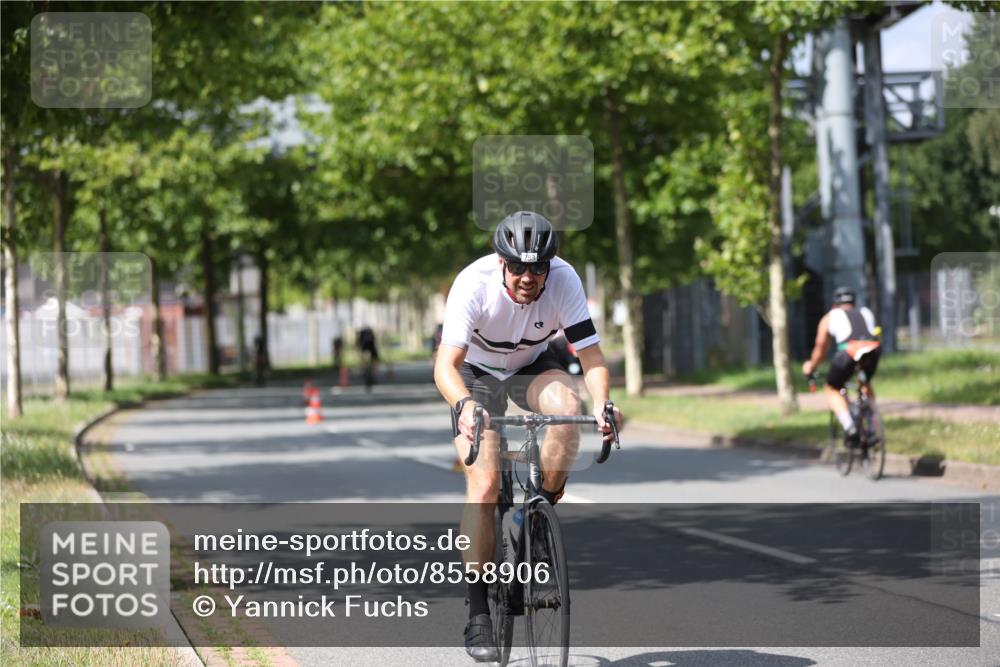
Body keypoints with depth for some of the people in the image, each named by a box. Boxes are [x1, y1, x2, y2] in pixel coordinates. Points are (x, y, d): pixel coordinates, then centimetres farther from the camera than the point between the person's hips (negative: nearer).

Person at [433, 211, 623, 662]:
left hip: (531, 367, 2)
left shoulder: (564, 281, -27)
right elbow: (445, 365, -39)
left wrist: (601, 404, -47)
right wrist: (466, 404, -59)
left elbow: (591, 356, -27)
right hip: (477, 373, -2)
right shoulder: (474, 283, -33)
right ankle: (478, 615, -11)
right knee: (484, 486, -18)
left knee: (566, 405, -34)